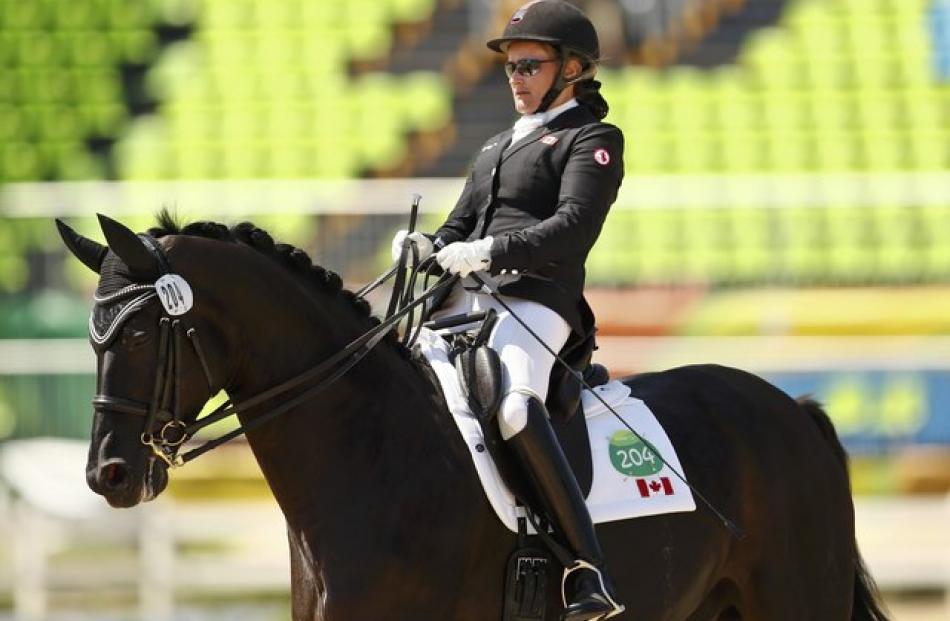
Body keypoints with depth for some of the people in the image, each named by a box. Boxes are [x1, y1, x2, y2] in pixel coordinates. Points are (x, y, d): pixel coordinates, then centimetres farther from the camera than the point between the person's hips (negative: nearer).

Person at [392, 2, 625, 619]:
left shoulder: (592, 140, 6)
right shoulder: (495, 150, 31)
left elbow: (574, 226, -10)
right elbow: (460, 229, 25)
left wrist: (488, 252, -23)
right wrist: (427, 249, 0)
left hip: (534, 302, -9)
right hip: (462, 302, 9)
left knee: (511, 405, -35)